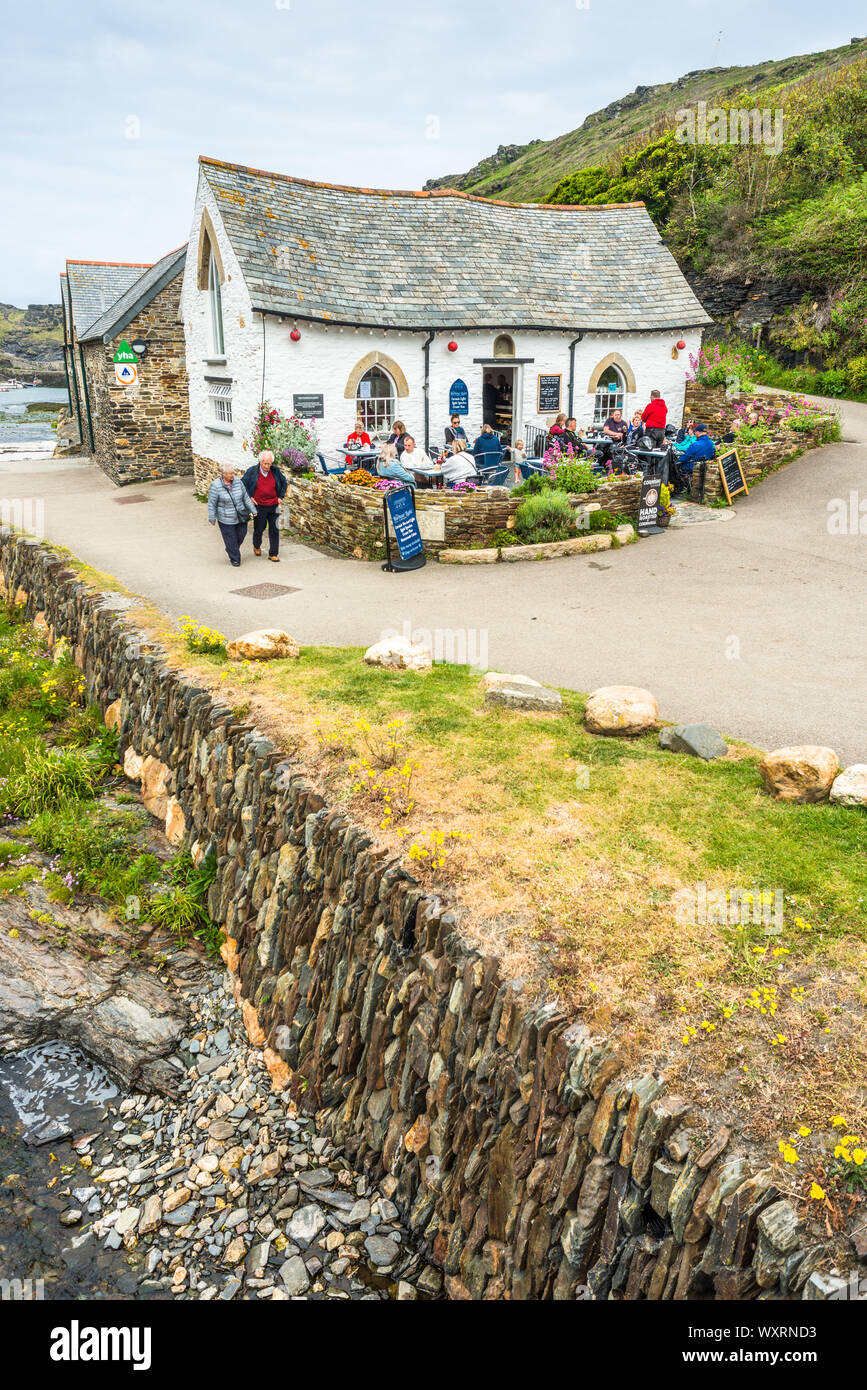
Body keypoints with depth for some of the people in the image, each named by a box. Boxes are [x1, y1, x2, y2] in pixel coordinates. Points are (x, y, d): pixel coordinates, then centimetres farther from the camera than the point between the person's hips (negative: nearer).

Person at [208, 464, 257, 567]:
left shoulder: (237, 481, -4)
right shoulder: (215, 486, -16)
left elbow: (246, 497, 4)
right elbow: (212, 503, -9)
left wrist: (253, 511, 5)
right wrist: (212, 519, -5)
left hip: (240, 517, 5)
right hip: (226, 519, -4)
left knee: (242, 535, 15)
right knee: (231, 539, 4)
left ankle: (230, 550, 43)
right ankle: (235, 559, 23)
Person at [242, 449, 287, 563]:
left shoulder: (275, 471, -2)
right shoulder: (252, 471, -9)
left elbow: (284, 482, 15)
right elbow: (243, 484, 3)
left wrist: (281, 497, 7)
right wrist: (249, 497, -4)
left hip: (273, 506, 2)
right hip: (259, 506, -2)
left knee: (274, 530, 2)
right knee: (259, 529, 11)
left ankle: (273, 554, 11)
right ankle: (256, 546, 40)